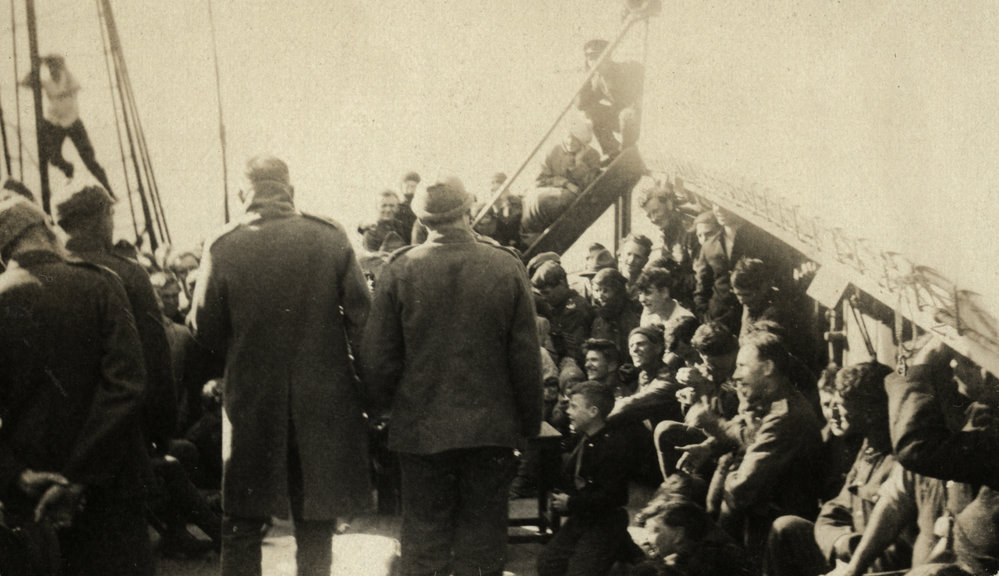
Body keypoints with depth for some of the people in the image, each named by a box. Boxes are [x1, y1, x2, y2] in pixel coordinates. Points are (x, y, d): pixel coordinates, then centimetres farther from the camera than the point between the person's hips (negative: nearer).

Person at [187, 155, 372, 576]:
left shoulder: (222, 247, -7)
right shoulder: (330, 238, -5)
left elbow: (203, 330, -6)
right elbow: (360, 316, -5)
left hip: (250, 403, -1)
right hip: (322, 403, 1)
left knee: (241, 527, 11)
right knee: (316, 526, 13)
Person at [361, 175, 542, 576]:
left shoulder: (399, 269, -8)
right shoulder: (508, 267, -7)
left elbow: (378, 359, -5)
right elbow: (526, 357, -3)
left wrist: (389, 405, 13)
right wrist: (530, 422, 7)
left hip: (420, 429, 0)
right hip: (492, 427, 0)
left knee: (424, 531, 10)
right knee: (483, 531, 10)